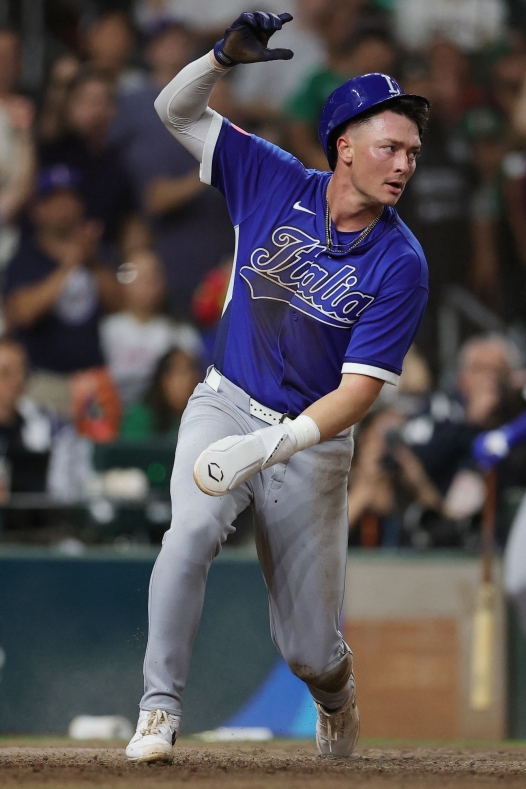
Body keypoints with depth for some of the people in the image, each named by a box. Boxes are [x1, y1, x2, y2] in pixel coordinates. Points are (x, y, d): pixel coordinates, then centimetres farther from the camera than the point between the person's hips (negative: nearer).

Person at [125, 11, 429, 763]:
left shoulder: (400, 265, -16)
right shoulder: (275, 182, -8)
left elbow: (358, 392, -20)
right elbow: (177, 109, -3)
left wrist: (268, 448, -33)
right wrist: (227, 55, -24)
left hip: (311, 441, -1)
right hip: (226, 407, 1)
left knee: (310, 652, 3)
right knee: (194, 529, -32)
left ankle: (335, 690, 41)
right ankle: (160, 710, -22)